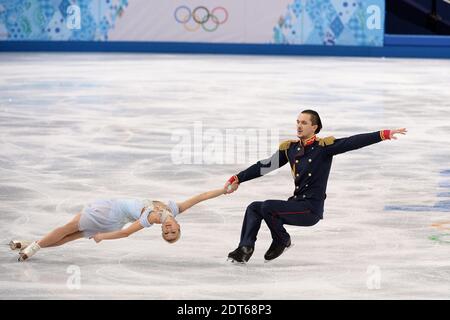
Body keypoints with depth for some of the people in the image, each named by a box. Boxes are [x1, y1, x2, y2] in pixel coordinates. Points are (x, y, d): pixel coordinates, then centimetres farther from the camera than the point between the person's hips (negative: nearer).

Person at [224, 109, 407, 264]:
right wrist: (238, 179, 5)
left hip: (312, 209, -7)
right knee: (254, 208, 2)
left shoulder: (324, 146, -8)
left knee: (267, 207, -21)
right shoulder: (289, 148, 9)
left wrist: (384, 135, -26)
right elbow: (265, 166, 10)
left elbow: (353, 142, -16)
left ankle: (282, 240, 3)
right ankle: (245, 249, -6)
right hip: (296, 203, 7)